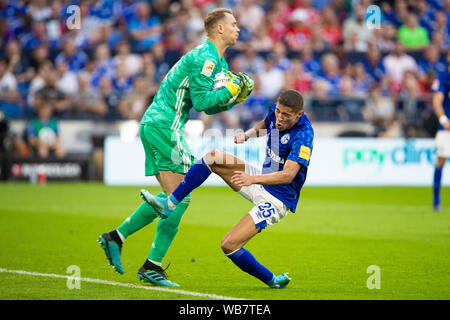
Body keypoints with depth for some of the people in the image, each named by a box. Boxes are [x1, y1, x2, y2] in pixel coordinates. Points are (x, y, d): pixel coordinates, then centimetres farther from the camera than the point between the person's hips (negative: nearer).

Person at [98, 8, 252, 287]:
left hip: (154, 125, 10)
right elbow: (200, 100, -19)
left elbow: (209, 107, 23)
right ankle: (153, 266, -8)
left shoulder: (219, 62, 20)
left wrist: (234, 99, 8)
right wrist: (230, 91, -9)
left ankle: (116, 236, 14)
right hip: (164, 125, -10)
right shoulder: (205, 58, -13)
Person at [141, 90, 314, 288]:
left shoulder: (303, 135, -27)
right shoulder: (275, 111, -3)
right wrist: (247, 134, 2)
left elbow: (288, 175, -37)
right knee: (212, 157, -6)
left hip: (277, 200, -8)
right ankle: (169, 205, -3)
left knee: (229, 245, -17)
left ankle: (272, 280, 1)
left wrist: (253, 179, -50)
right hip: (263, 180, 8)